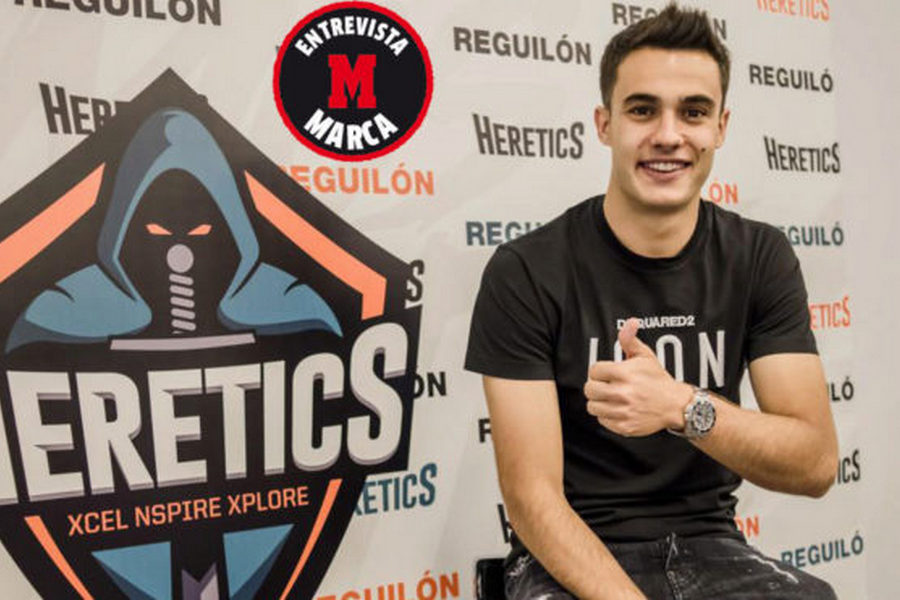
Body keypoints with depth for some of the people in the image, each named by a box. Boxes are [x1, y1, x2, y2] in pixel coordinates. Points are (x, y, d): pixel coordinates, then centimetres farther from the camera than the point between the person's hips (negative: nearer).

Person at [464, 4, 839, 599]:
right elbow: (532, 498, -14)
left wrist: (682, 408, -25)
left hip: (710, 545, 3)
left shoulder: (761, 258, -2)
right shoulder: (524, 274, -13)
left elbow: (816, 463, -8)